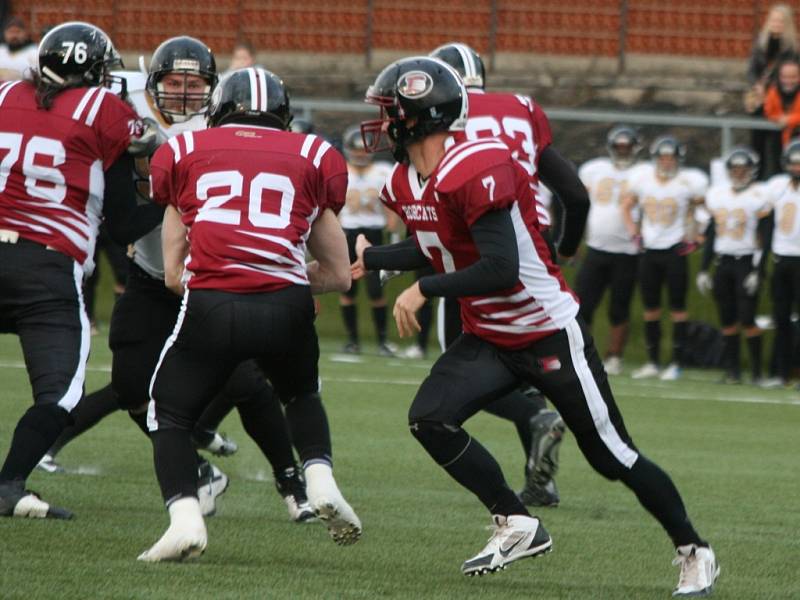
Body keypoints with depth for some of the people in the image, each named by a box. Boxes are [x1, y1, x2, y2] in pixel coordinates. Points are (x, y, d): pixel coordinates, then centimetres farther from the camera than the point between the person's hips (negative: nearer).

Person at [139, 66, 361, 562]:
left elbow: (174, 272, 18)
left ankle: (185, 517, -4)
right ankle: (321, 479, 10)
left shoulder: (185, 153, 20)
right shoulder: (313, 157, 20)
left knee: (171, 414, 18)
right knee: (303, 396, 32)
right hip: (286, 308, 2)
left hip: (209, 304, -1)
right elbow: (339, 276, 23)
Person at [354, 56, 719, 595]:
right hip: (489, 341, 8)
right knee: (429, 420, -13)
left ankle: (694, 550, 17)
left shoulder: (477, 170, -26)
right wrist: (371, 259, 18)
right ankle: (517, 525, 0)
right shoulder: (407, 183, 2)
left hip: (550, 336, -8)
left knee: (613, 456, 0)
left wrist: (424, 289, -25)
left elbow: (502, 270, -31)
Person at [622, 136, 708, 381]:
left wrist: (693, 239, -4)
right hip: (649, 250, 4)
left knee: (677, 307, -2)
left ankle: (676, 363, 2)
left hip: (675, 250, -4)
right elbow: (626, 206, 17)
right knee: (650, 307, 7)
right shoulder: (643, 180, 3)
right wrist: (634, 233, 5)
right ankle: (652, 362, 14)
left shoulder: (688, 183, -7)